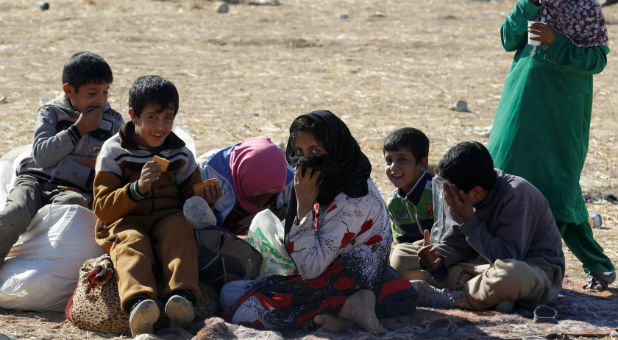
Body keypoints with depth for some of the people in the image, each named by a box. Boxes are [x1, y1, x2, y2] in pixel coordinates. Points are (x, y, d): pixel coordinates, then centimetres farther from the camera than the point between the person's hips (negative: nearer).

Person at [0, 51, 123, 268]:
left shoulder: (113, 122, 14)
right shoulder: (51, 112, 10)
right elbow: (42, 156, -4)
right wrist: (78, 129, -5)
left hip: (74, 189, 0)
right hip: (35, 179, 0)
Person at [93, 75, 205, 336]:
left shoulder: (180, 153, 14)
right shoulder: (114, 151, 3)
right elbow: (103, 209, -5)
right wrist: (137, 188, -21)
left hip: (168, 219, 2)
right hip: (125, 221, -2)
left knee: (179, 227, -33)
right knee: (131, 242, -36)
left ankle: (183, 295, -56)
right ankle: (138, 301, -66)